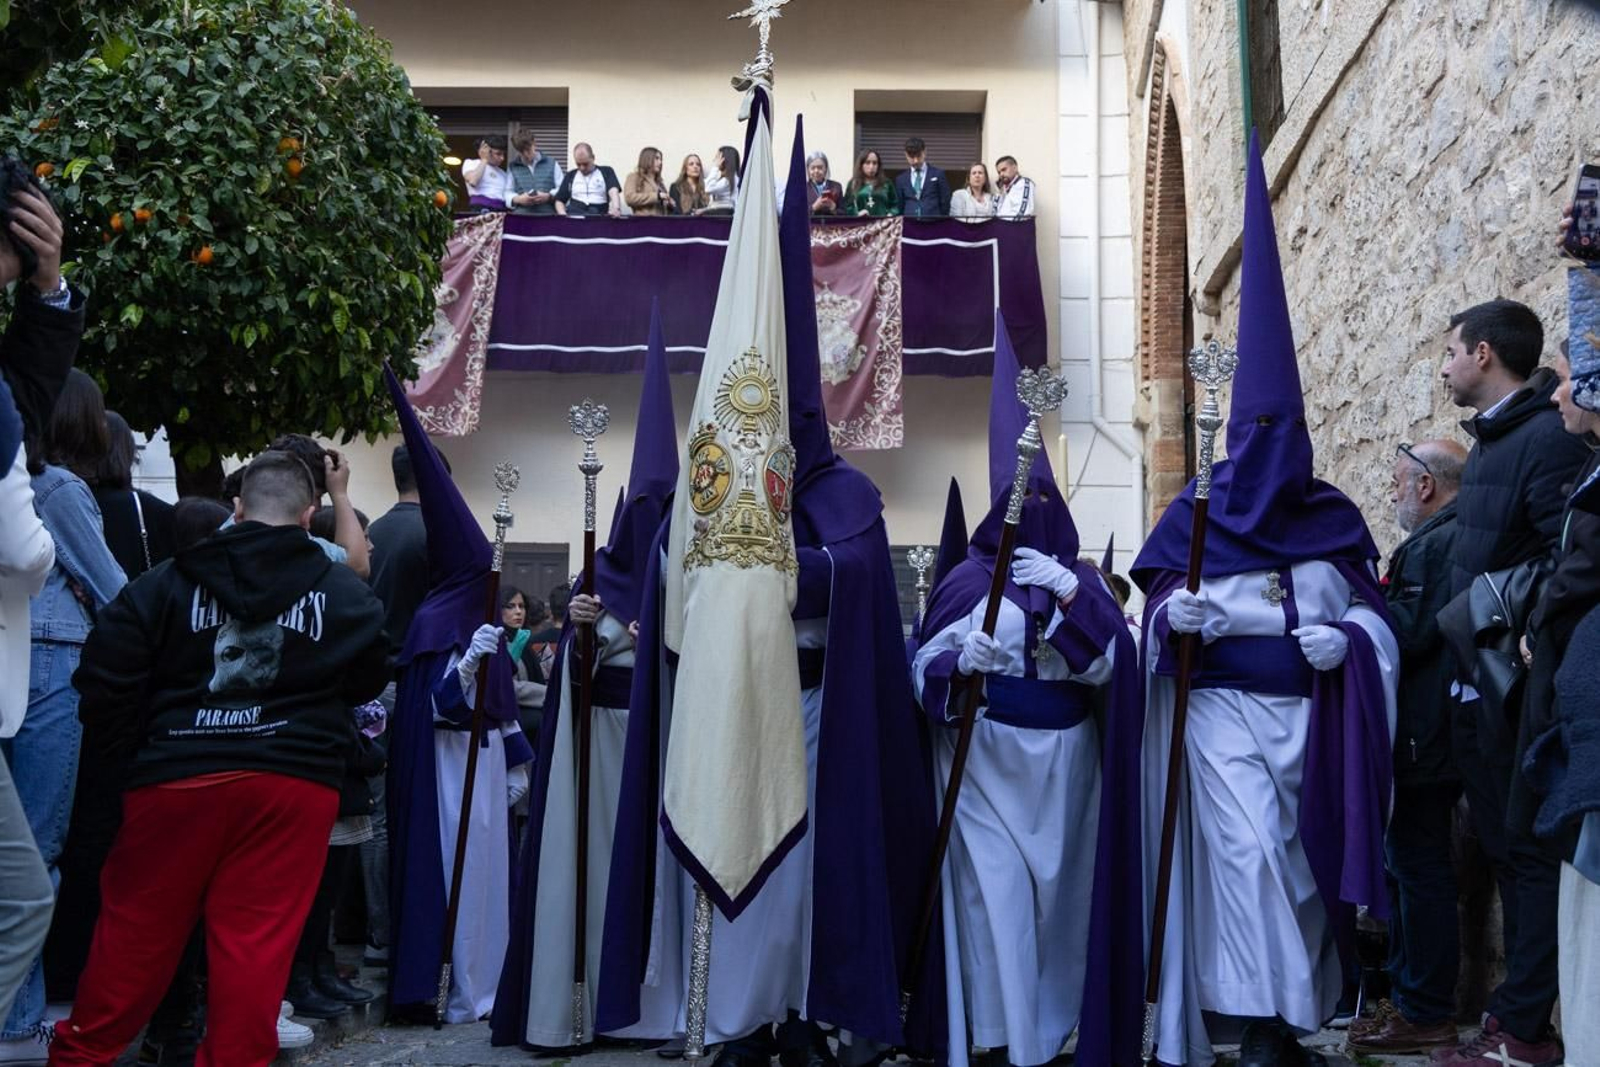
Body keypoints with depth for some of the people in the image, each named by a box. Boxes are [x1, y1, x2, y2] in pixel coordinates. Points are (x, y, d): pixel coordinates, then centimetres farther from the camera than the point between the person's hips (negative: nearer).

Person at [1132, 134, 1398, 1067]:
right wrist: (1174, 614, -21)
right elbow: (1161, 607, 2)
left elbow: (1373, 606, 10)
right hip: (1226, 707, -3)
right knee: (1246, 853, -13)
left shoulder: (1335, 518, 5)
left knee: (1299, 855, 10)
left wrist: (1347, 638, -11)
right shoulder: (1195, 515, -2)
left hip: (1310, 712, 3)